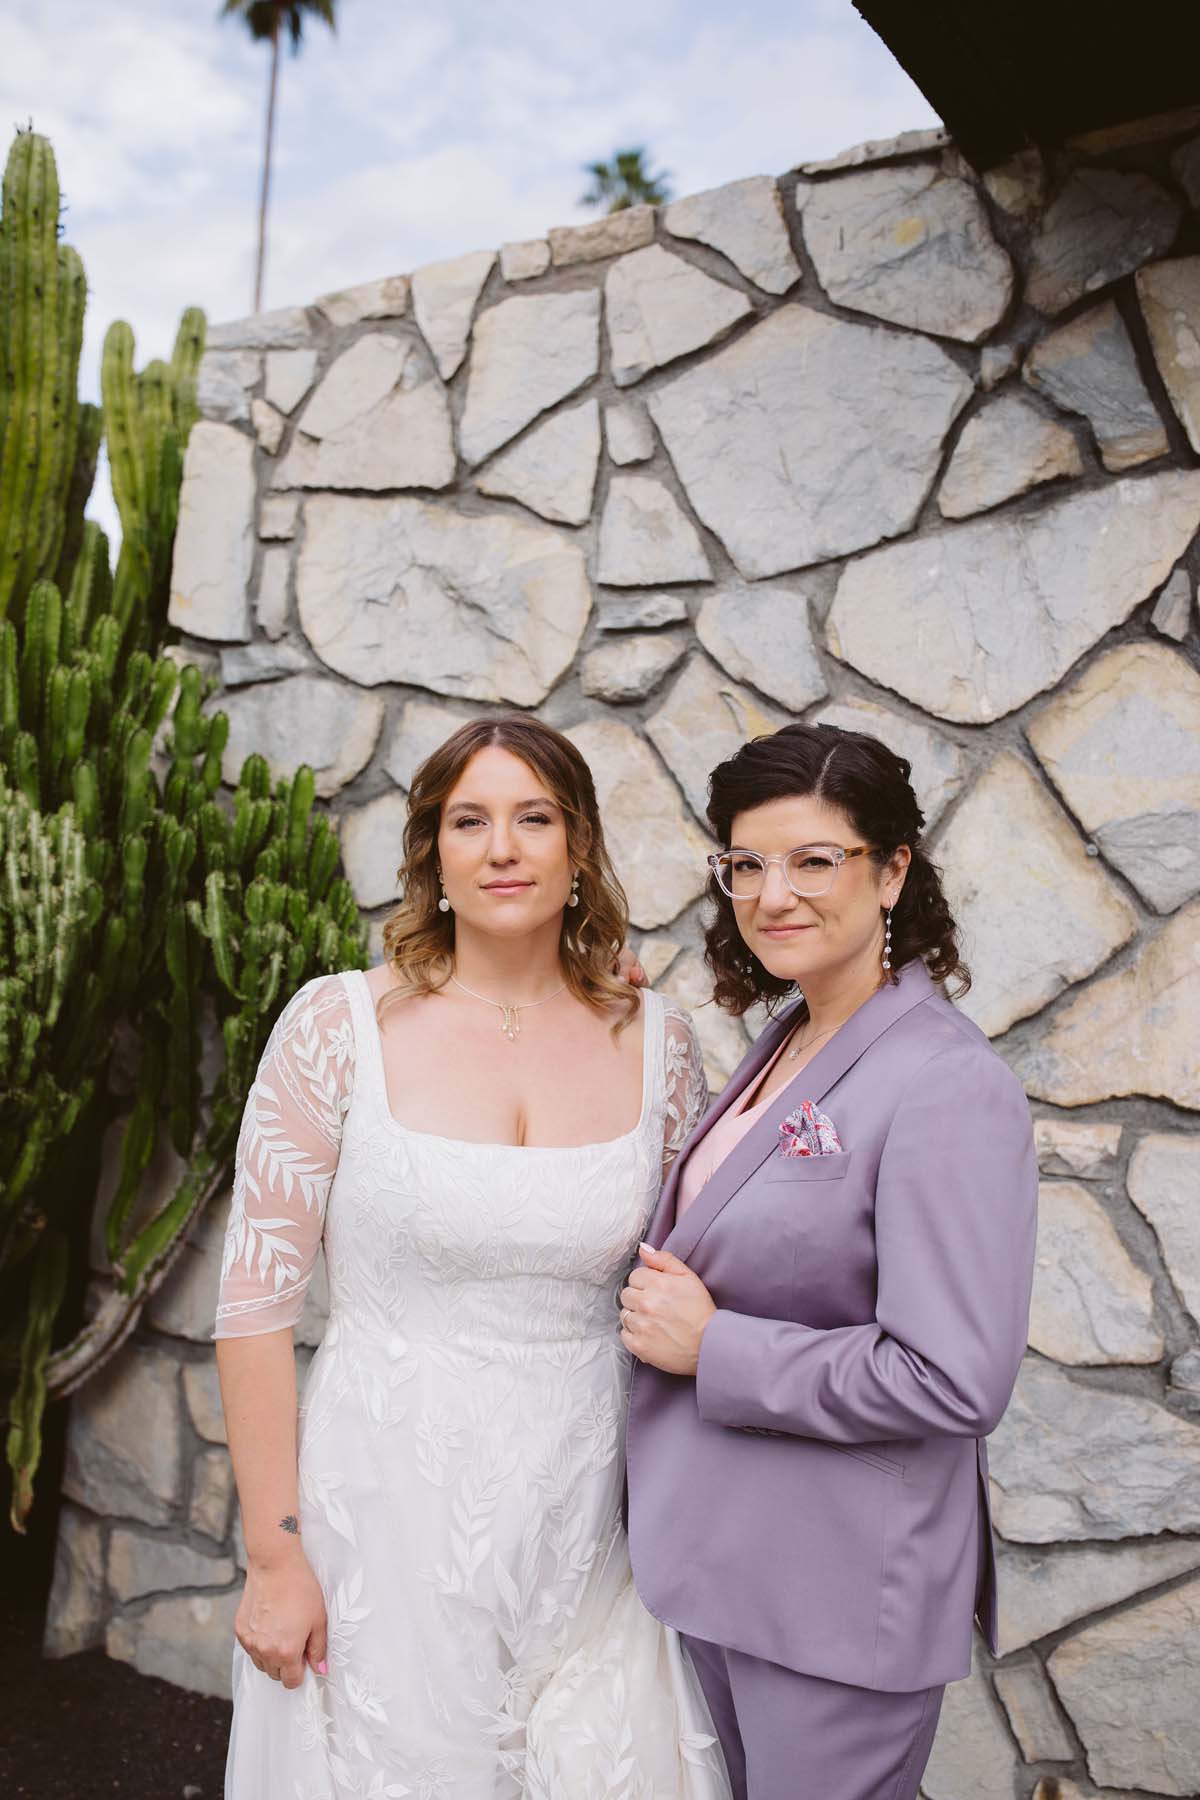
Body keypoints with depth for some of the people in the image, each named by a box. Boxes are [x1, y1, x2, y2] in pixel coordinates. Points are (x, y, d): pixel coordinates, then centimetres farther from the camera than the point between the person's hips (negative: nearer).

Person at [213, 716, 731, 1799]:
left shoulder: (656, 1042, -3)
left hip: (583, 1521, 3)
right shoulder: (340, 1026, -11)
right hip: (388, 1518, -2)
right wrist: (274, 1556, -7)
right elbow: (256, 1302, -7)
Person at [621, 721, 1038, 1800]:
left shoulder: (951, 1090, -22)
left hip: (840, 1589, -8)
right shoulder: (786, 1042, 5)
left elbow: (954, 1382, -26)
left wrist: (711, 1346, -20)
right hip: (720, 1550, 8)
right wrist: (665, 1306, -2)